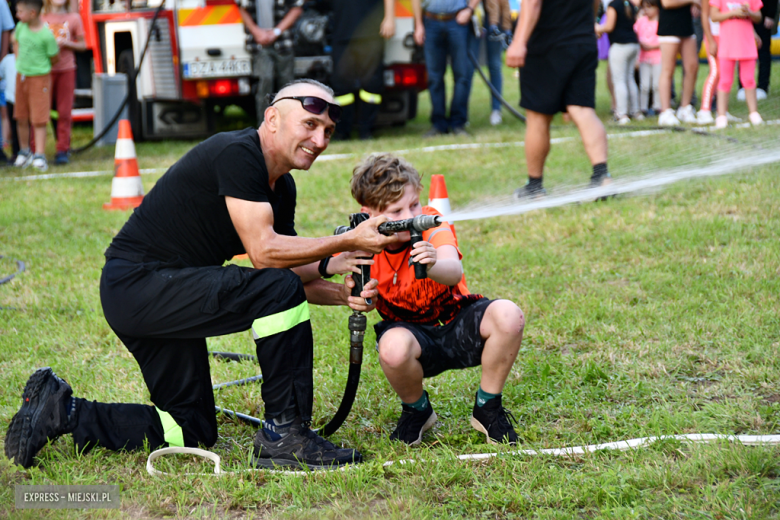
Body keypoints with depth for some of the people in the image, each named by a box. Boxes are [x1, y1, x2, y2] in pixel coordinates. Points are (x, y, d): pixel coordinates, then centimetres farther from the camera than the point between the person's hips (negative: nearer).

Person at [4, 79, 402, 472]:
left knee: (192, 432, 13)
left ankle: (61, 411, 17)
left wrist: (340, 293, -10)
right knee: (278, 288, -23)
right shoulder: (237, 154, -18)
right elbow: (264, 251, -25)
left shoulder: (282, 187, 11)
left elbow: (296, 271, 9)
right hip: (137, 285, -10)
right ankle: (284, 435, -15)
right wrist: (348, 242, -24)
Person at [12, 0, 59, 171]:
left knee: (39, 119, -6)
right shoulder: (21, 27, -1)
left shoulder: (46, 35, -19)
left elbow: (54, 57, -7)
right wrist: (20, 63, 13)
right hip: (21, 76, 6)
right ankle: (25, 152, 26)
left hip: (39, 78, -6)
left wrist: (37, 66, 4)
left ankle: (40, 156, -4)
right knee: (21, 118, 12)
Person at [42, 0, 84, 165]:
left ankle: (62, 150, 6)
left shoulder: (73, 18, 5)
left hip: (66, 69, 0)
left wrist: (66, 43, -10)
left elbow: (82, 45, 7)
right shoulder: (41, 18, 4)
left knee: (64, 112, 1)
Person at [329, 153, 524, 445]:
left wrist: (432, 265, -61)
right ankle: (416, 410, -2)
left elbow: (454, 272, -37)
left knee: (508, 315, -31)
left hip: (458, 325, 0)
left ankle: (487, 408, -5)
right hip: (414, 335, 0)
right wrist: (337, 265, -34)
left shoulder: (431, 223, -17)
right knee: (393, 347, -38)